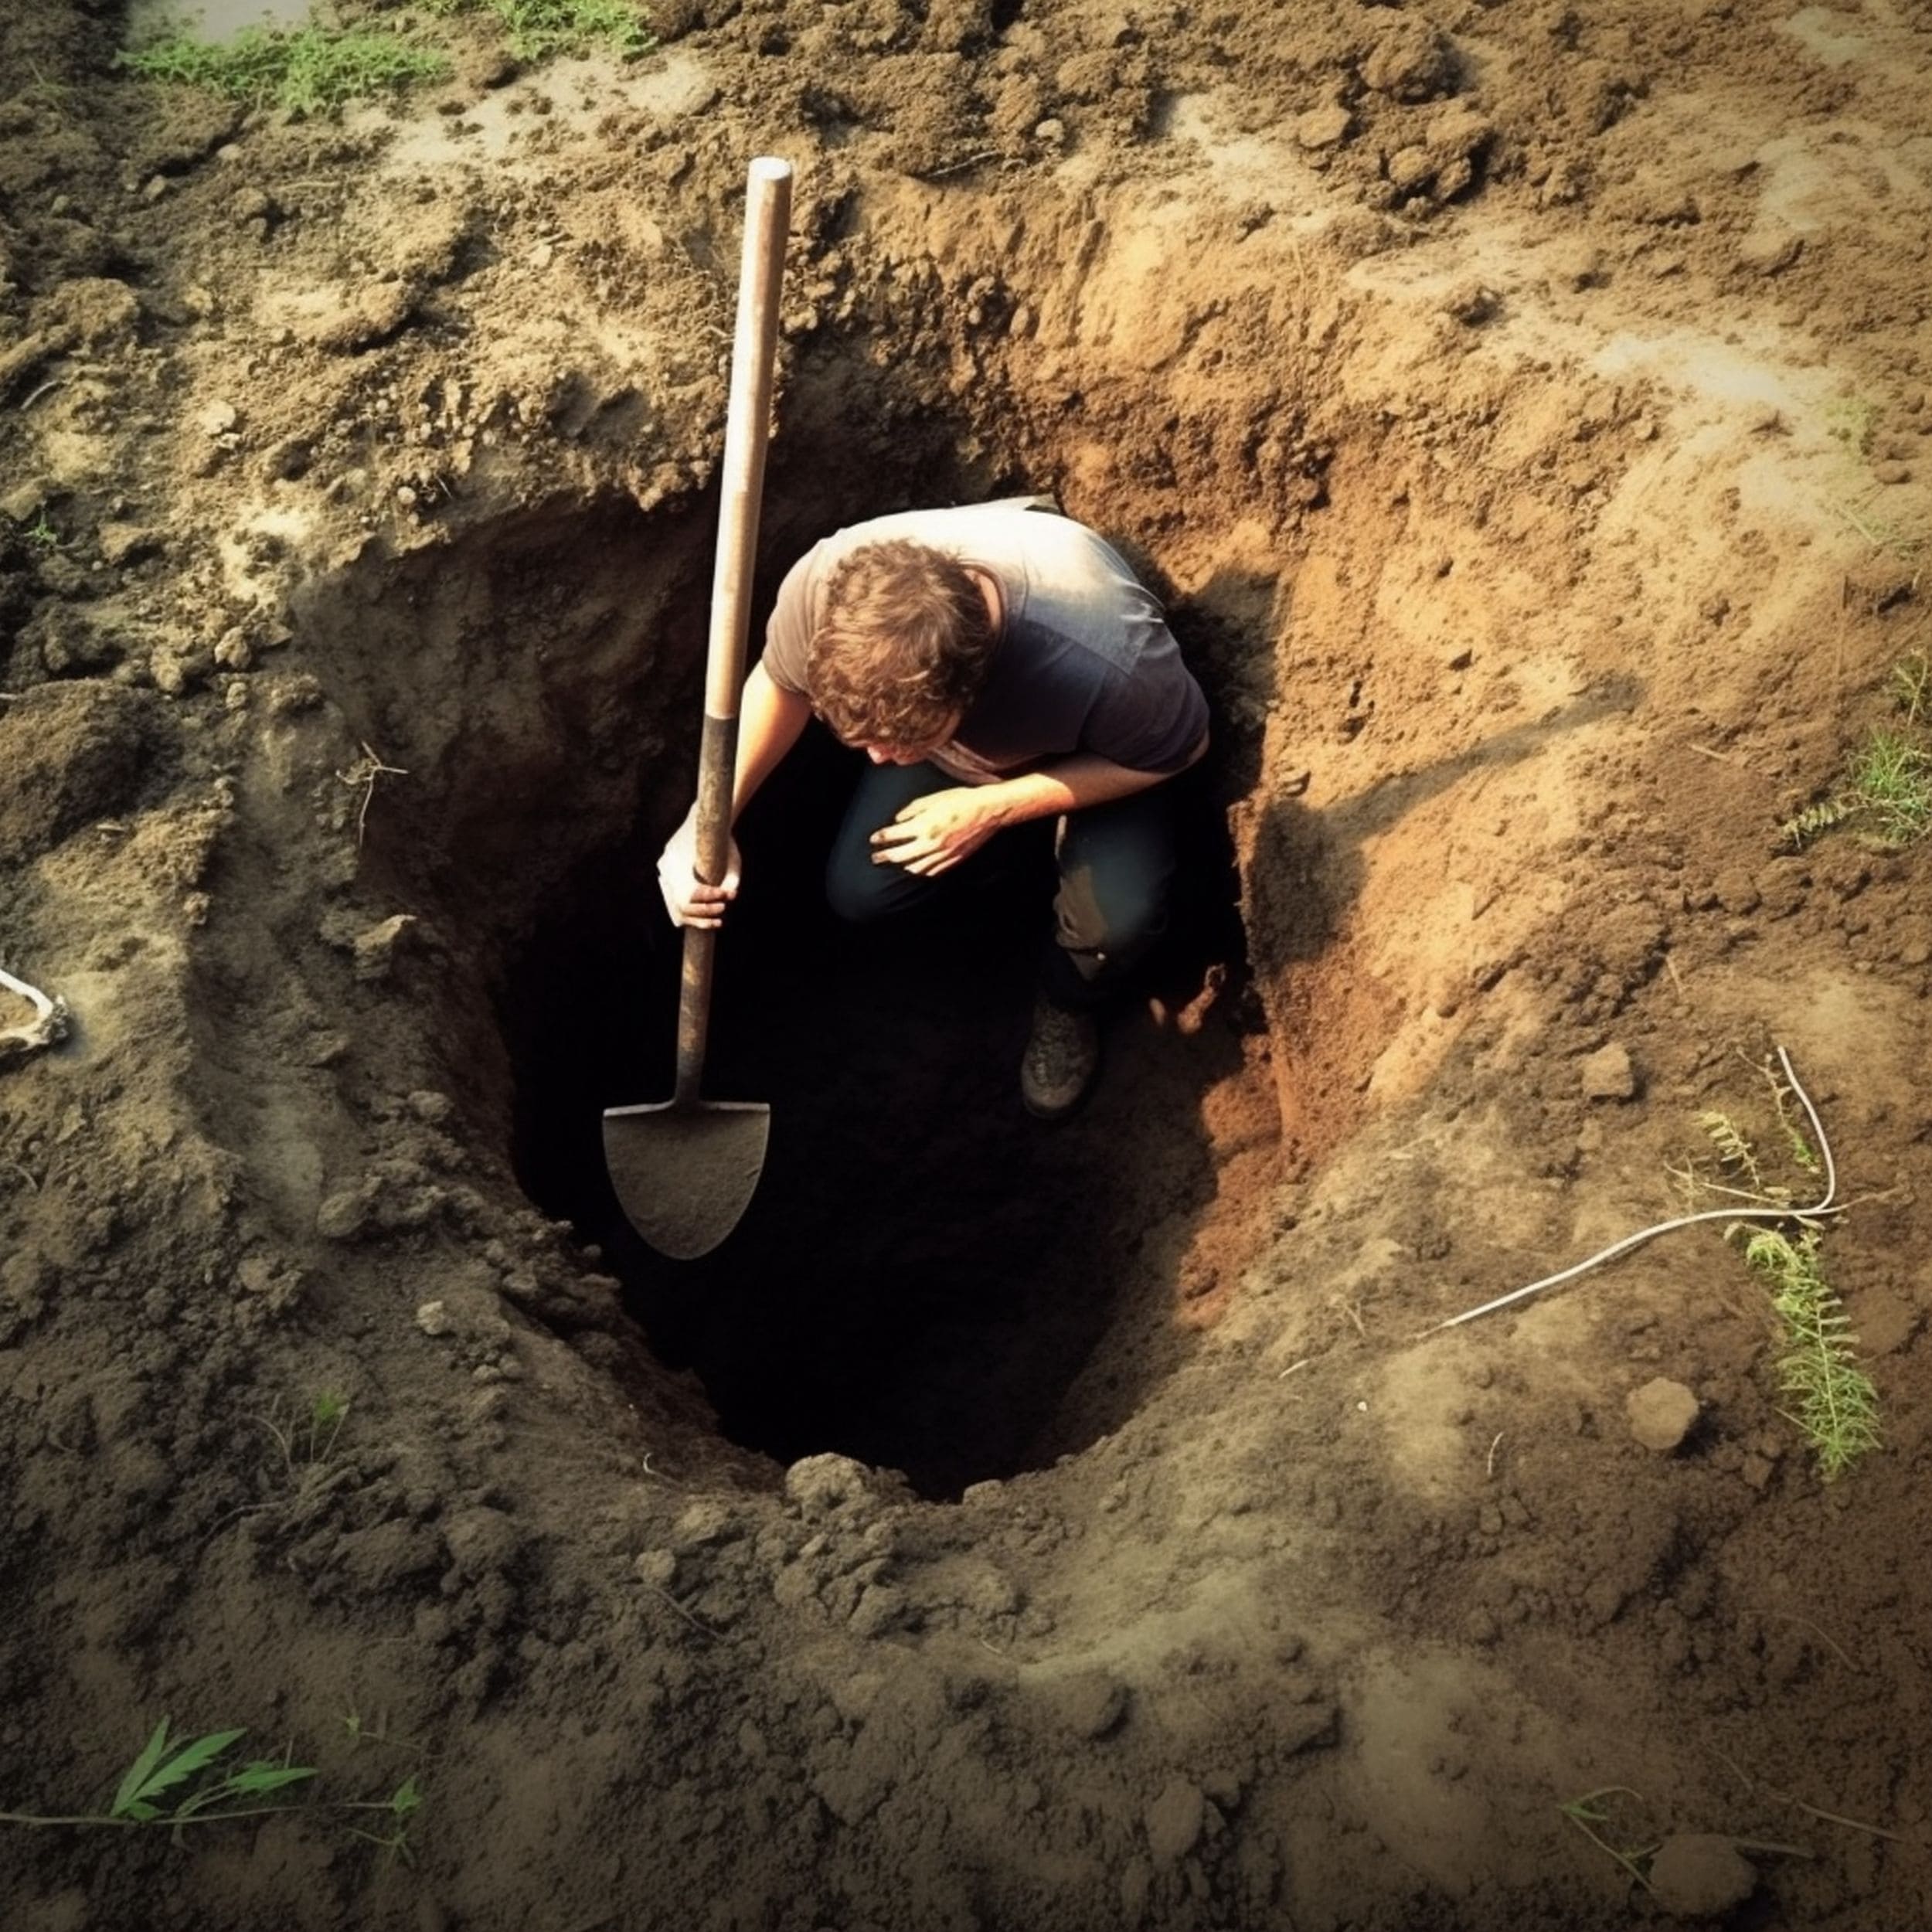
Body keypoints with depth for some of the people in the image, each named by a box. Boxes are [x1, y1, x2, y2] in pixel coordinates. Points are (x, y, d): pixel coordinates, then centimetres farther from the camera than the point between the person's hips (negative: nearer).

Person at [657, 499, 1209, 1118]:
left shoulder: (1108, 662, -47)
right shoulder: (826, 583, -39)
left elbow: (1181, 747, -23)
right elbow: (779, 682, -14)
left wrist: (993, 808, -29)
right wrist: (709, 822, -27)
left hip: (1090, 752, -3)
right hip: (952, 714, 3)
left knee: (1117, 918, -24)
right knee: (858, 891, -8)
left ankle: (1068, 1005, 12)